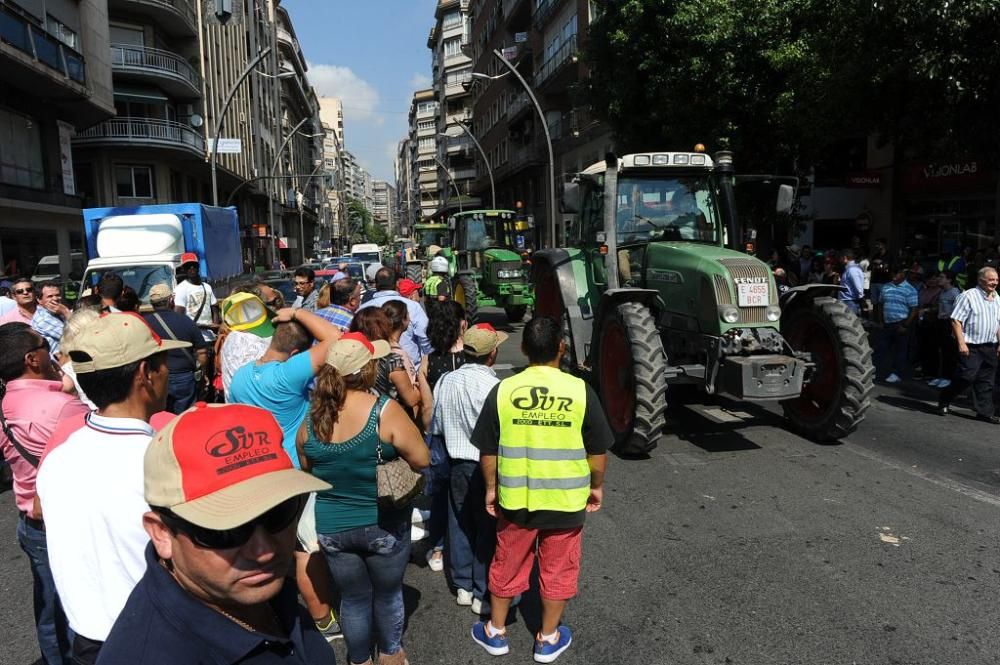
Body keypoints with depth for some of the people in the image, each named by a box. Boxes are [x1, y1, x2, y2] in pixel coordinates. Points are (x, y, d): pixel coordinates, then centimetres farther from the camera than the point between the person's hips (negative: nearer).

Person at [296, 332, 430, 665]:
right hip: (383, 524, -3)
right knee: (388, 594, 21)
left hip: (332, 527, 3)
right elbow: (422, 460, -15)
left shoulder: (313, 417, -7)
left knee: (353, 598, 21)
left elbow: (306, 469, 8)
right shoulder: (385, 410, -22)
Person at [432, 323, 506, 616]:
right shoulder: (493, 387, -22)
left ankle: (463, 586, 30)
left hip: (457, 464, 6)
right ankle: (483, 594, 19)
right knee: (488, 528, 8)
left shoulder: (446, 381, -3)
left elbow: (436, 427, 7)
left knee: (460, 524, 17)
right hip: (487, 467, -5)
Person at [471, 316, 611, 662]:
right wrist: (596, 486, 11)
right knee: (557, 570, 18)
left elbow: (487, 451, -3)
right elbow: (597, 451, -5)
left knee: (507, 566, 20)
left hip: (515, 498, 1)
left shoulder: (503, 390, -10)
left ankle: (495, 632, 37)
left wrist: (491, 488, 11)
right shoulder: (580, 390, -12)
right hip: (566, 501, -1)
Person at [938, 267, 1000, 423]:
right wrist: (961, 343, -19)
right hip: (971, 346, -7)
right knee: (966, 377, -9)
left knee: (986, 381, 9)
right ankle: (944, 401, 9)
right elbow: (956, 321, -14)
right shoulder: (968, 296, -10)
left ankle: (985, 412, 16)